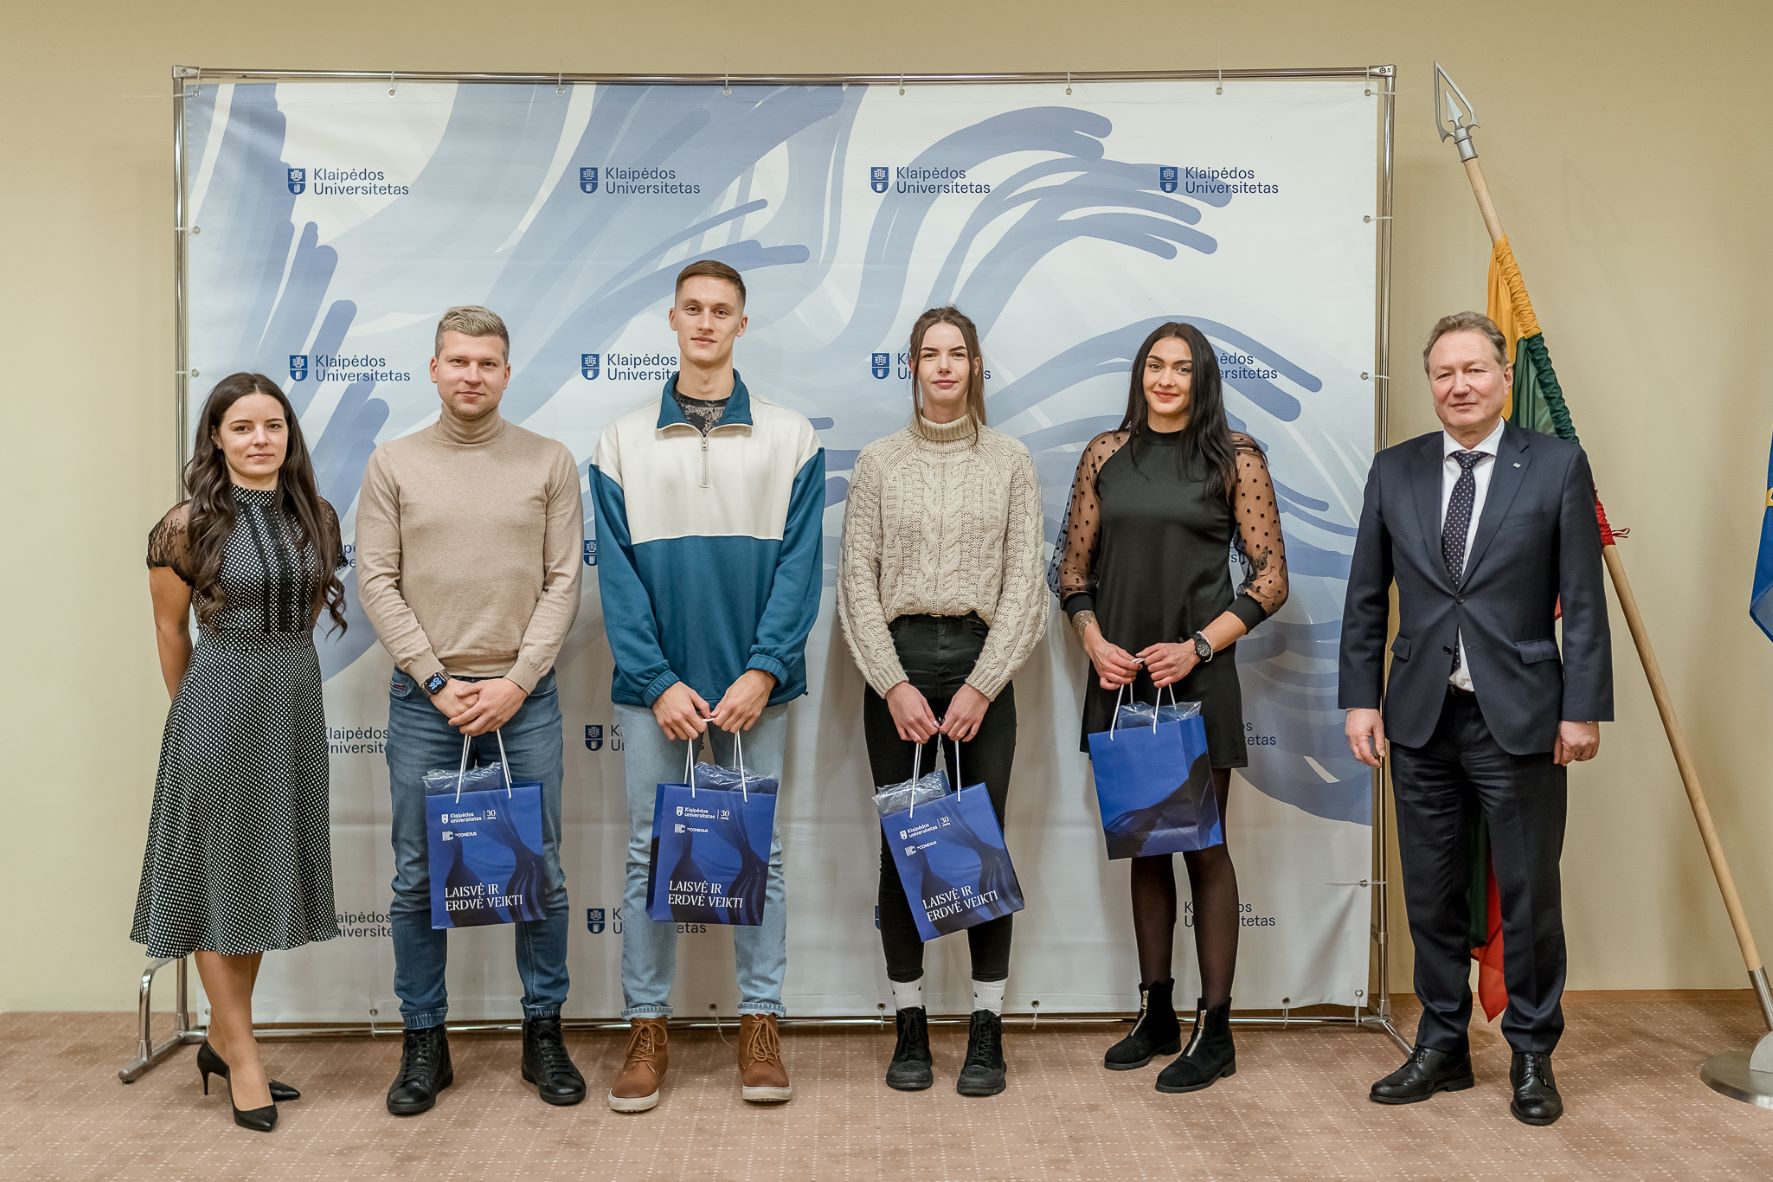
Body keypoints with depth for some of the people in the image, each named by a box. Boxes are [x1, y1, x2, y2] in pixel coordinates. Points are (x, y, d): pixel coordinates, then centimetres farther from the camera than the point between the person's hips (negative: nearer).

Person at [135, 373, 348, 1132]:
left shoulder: (316, 517, 2)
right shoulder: (187, 525, -10)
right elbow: (170, 628, 0)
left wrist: (278, 670, 15)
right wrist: (197, 708, 10)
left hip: (295, 702, 5)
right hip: (219, 707, -5)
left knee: (264, 873, 13)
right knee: (218, 876, 5)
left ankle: (222, 1040, 28)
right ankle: (242, 1055, 15)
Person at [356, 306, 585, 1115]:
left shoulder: (550, 463, 3)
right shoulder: (393, 464, 4)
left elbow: (563, 582, -1)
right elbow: (377, 583, 0)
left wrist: (515, 683, -9)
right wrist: (437, 683, -8)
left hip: (525, 699, 0)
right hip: (424, 700, 1)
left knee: (540, 872, 7)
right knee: (418, 880, 7)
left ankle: (544, 1034, 22)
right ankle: (424, 1043, 22)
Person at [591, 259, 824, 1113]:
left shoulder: (790, 438, 3)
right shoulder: (623, 441, 5)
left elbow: (800, 564, -2)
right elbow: (617, 573, 0)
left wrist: (762, 671, -13)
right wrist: (658, 682, -10)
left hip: (753, 684, 0)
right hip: (654, 687, 1)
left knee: (759, 851, 6)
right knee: (648, 855, 6)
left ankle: (761, 1026, 18)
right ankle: (647, 1029, 19)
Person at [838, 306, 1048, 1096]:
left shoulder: (1010, 463, 5)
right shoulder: (878, 463, 6)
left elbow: (1024, 584, 0)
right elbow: (857, 583, 1)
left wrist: (982, 685, -9)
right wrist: (894, 684, -8)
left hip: (981, 663, 0)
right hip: (897, 664, 1)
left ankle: (987, 1031, 13)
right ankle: (910, 1028, 17)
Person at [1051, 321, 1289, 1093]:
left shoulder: (1233, 456, -1)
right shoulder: (1107, 455, 7)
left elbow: (1270, 578, -4)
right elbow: (1072, 567, 10)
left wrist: (1198, 647, -13)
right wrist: (1095, 641, -6)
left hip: (1198, 674, -4)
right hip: (1119, 677, 4)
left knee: (1202, 845, 1)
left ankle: (1214, 1030, 12)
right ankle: (1156, 1014, 26)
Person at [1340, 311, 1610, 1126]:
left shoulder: (1557, 466, -2)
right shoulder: (1394, 471, 5)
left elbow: (1583, 601, -3)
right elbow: (1365, 600, 7)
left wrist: (1584, 708, -7)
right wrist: (1360, 699, 1)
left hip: (1520, 717, -2)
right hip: (1421, 718, 3)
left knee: (1529, 895, 7)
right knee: (1432, 896, 11)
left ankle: (1533, 1057, 24)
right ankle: (1441, 1049, 26)